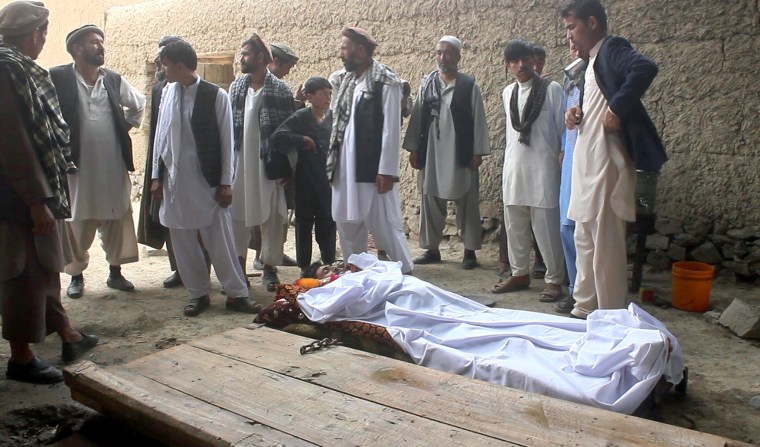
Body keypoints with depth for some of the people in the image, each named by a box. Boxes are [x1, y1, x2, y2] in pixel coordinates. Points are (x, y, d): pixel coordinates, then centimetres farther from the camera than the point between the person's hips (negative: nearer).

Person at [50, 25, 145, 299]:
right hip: (76, 167, -3)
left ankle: (115, 272, 24)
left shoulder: (114, 79, 6)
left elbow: (139, 103, 22)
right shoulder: (58, 78, -8)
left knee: (117, 224, 9)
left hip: (113, 168, 4)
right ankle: (77, 276, 23)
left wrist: (127, 125, 11)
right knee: (77, 226, 7)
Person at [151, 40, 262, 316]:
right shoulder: (167, 93, 5)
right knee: (183, 242, 9)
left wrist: (226, 182, -7)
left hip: (207, 180, -4)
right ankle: (198, 293, 22)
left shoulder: (216, 95, -8)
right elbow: (160, 136, 10)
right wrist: (156, 176, 7)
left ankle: (236, 294, 12)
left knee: (220, 240, 0)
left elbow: (226, 141, -6)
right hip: (174, 180, 4)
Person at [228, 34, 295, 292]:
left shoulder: (280, 90, -4)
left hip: (268, 165, -4)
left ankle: (269, 268, 17)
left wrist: (286, 169, -8)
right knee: (237, 214, 6)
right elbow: (229, 125, 11)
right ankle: (239, 268, 18)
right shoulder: (236, 87, 9)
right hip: (239, 164, 4)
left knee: (272, 217, 3)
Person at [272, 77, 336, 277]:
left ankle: (329, 265, 23)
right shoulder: (300, 117, -6)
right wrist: (303, 140, -14)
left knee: (327, 223, 10)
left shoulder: (334, 117, 3)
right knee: (304, 223, 8)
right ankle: (304, 267, 20)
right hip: (305, 181, -2)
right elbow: (277, 136, -17)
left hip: (329, 180, 2)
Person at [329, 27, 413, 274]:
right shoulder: (348, 80, 13)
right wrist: (333, 162, 10)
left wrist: (386, 171, -16)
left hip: (372, 168, -7)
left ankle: (405, 272, 14)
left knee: (383, 225, -1)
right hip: (345, 167, 7)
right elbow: (339, 123, 13)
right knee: (347, 224, 12)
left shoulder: (386, 81, -8)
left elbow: (391, 129, -13)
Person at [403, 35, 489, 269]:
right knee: (430, 201, 7)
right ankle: (432, 248, 18)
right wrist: (413, 148, 3)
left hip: (461, 154, -3)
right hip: (431, 153, 3)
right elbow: (417, 117, 8)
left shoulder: (469, 85, -1)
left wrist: (478, 152, -7)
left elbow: (479, 120, -2)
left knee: (467, 203, 2)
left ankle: (470, 250, 12)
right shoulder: (427, 83, 8)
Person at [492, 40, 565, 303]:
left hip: (542, 168, -5)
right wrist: (508, 160, 16)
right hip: (513, 167, 5)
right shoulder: (507, 93, 12)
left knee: (546, 227, -3)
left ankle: (554, 279, 8)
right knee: (514, 225, 10)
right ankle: (520, 273, 23)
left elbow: (562, 129, -1)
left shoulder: (551, 89, -3)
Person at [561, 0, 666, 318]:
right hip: (587, 163, 10)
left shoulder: (612, 49, -8)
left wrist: (618, 109, -24)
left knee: (606, 244, -5)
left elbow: (646, 68, -28)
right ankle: (585, 309, 25)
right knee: (585, 240, 15)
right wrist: (577, 115, 7)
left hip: (606, 163, -10)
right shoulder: (593, 60, 20)